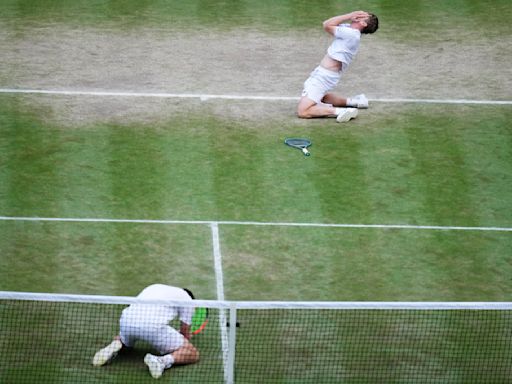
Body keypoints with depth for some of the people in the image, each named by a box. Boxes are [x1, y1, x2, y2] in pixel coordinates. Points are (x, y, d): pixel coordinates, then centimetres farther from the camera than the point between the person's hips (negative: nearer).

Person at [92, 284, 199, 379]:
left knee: (123, 339, 41)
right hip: (155, 326, -5)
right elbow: (185, 332, 22)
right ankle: (163, 360, -22)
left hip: (126, 320, 5)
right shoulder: (187, 299, 21)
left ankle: (115, 345, 6)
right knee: (193, 354, 5)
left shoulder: (153, 288, 37)